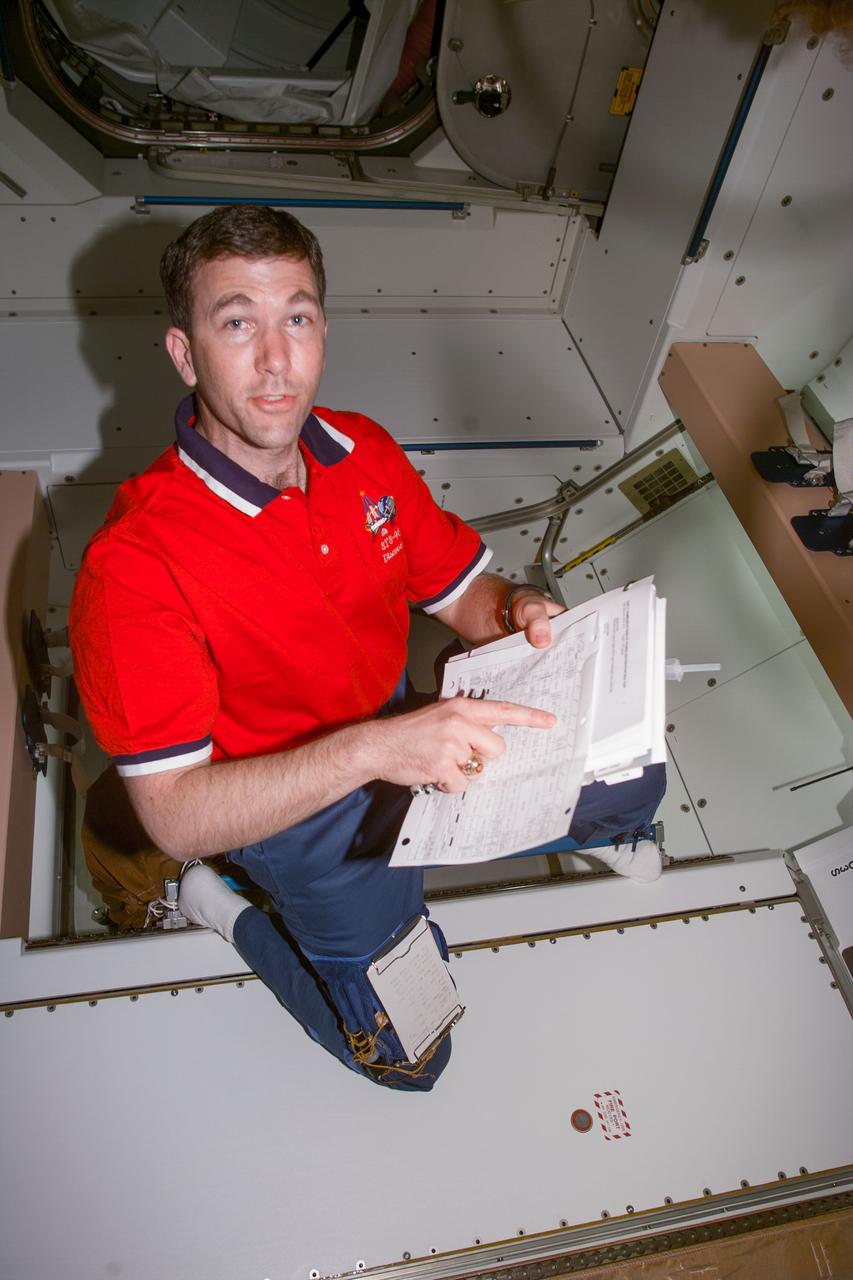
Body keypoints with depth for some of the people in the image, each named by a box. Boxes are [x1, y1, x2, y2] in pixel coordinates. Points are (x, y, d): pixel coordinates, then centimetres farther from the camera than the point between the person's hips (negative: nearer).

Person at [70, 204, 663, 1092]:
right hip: (290, 811, -5)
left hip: (406, 733, 6)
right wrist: (373, 748, -43)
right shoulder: (133, 567, -29)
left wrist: (519, 614, -22)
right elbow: (174, 817, -30)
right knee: (406, 1053, 3)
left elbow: (460, 592, 3)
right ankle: (226, 910, 20)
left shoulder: (366, 454, -9)